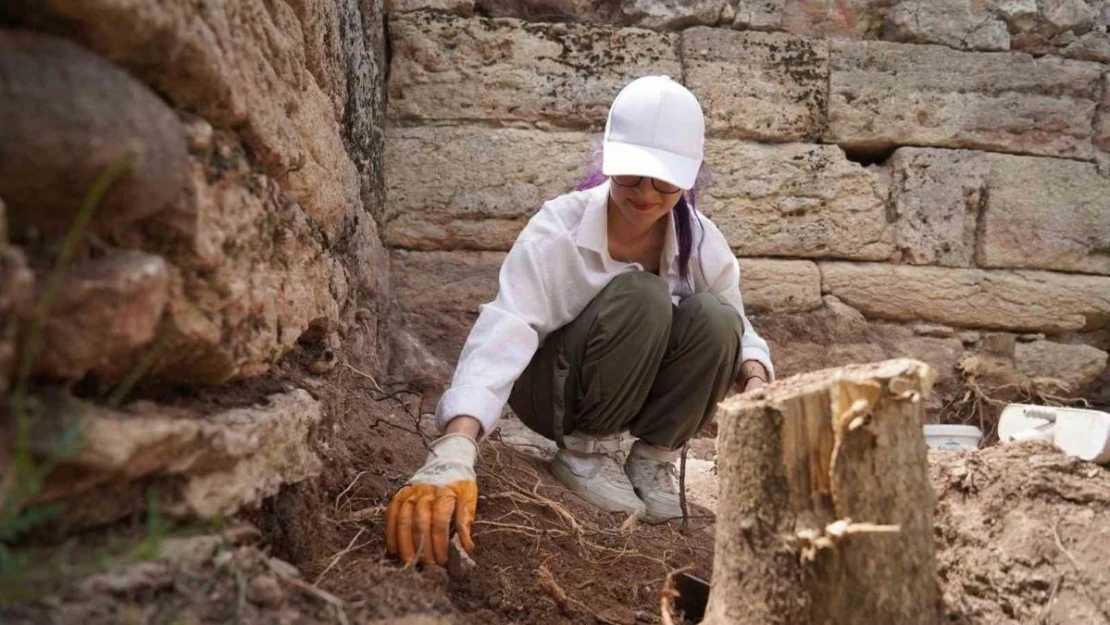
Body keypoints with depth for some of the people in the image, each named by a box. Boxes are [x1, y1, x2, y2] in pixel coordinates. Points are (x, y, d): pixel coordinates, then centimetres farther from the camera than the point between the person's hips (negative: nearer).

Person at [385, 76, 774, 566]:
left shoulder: (701, 241, -12)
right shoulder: (558, 230, -26)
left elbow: (736, 332, -3)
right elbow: (502, 334, -40)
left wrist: (756, 382, -28)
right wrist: (453, 453, -55)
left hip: (636, 390, 4)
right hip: (552, 386, -4)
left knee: (713, 316, -26)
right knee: (640, 296, -32)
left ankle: (652, 458, -6)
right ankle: (583, 450, -12)